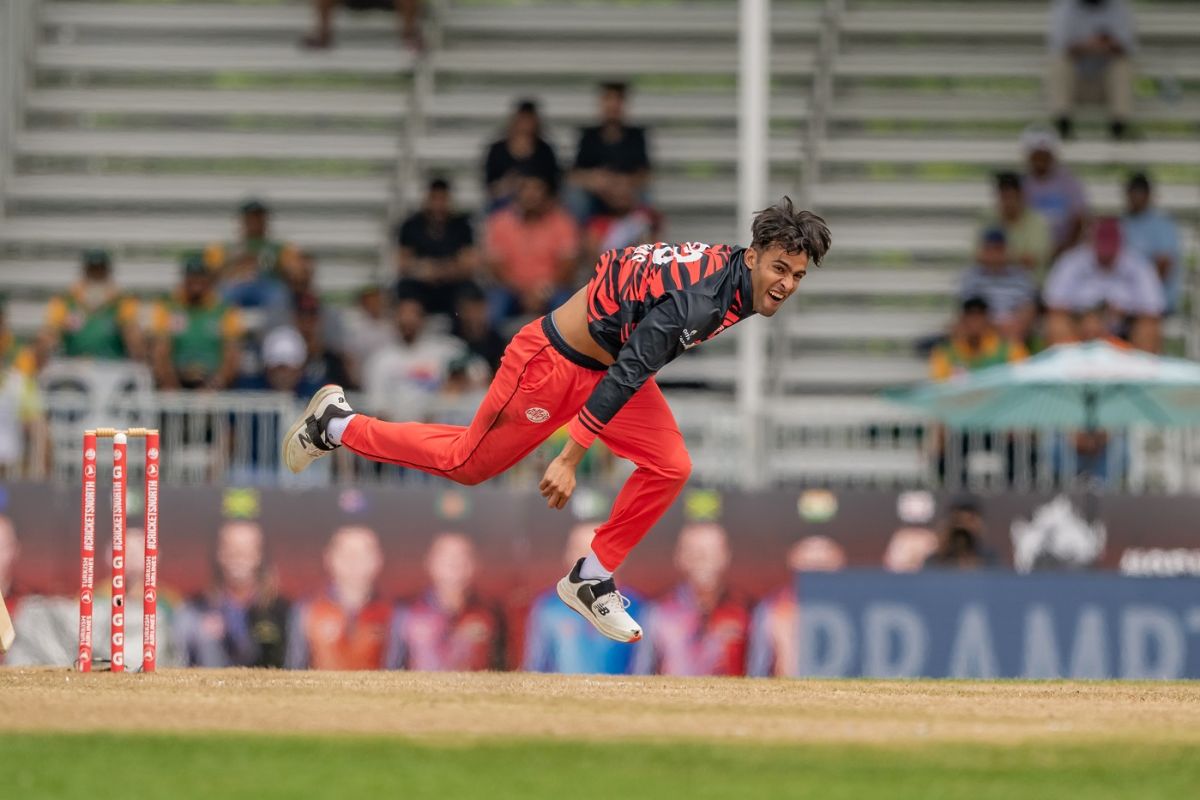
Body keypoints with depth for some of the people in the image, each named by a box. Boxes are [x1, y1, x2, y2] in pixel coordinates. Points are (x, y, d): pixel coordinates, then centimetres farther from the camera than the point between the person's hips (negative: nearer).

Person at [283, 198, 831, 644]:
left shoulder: (727, 267, -6)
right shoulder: (696, 299, -35)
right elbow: (622, 378, -35)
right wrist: (569, 459, -35)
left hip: (611, 359, 8)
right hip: (554, 361, -8)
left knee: (669, 466, -6)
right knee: (468, 462, 6)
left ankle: (591, 580, 7)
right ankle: (335, 426, 25)